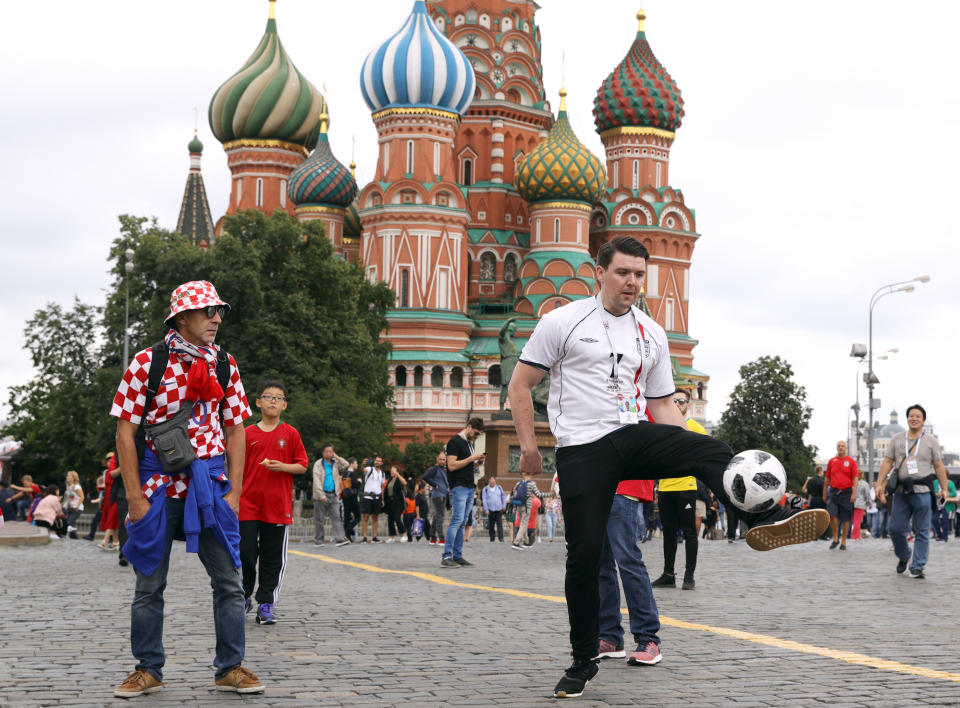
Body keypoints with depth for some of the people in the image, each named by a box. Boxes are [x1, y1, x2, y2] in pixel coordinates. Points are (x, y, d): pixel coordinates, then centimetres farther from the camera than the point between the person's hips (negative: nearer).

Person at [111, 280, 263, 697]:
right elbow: (126, 431, -5)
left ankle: (231, 668, 11)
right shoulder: (147, 362, -5)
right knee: (149, 583, 6)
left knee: (228, 581, 2)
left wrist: (234, 491, 1)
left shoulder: (224, 365, 6)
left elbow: (235, 431, 9)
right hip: (158, 486, -3)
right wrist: (135, 496, -9)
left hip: (210, 486, 3)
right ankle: (147, 670, 18)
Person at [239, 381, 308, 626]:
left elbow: (303, 465, 6)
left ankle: (265, 605, 9)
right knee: (245, 552, -3)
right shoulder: (247, 434, 6)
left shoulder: (290, 434, 5)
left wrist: (282, 467, -12)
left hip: (279, 506, 0)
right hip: (249, 505, 0)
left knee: (273, 558, 2)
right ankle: (245, 597, 18)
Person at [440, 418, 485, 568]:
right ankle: (446, 557, -15)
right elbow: (452, 465, -16)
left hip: (469, 487, 9)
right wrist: (472, 458, -13)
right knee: (457, 520, -14)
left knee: (462, 523, 7)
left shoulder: (469, 443, 20)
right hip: (459, 487, -9)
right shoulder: (455, 442, -7)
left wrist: (478, 462, 7)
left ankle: (457, 556, 9)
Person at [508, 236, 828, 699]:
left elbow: (661, 404, 17)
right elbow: (520, 385, 3)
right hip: (582, 449, -4)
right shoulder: (562, 322, 0)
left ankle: (767, 520, -42)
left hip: (634, 436, 4)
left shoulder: (652, 336, 13)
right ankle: (583, 662, 8)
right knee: (584, 553, -5)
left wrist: (690, 451, 3)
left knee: (710, 450, -23)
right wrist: (529, 446, -4)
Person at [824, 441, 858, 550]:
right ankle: (835, 538, 1)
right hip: (833, 491, 1)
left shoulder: (851, 461, 3)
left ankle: (843, 542, 12)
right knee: (832, 515, -15)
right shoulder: (831, 461, 10)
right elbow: (827, 478, 15)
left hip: (846, 492, -1)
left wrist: (854, 493, -11)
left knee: (845, 519, 2)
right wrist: (825, 493, 14)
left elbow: (855, 478, -1)